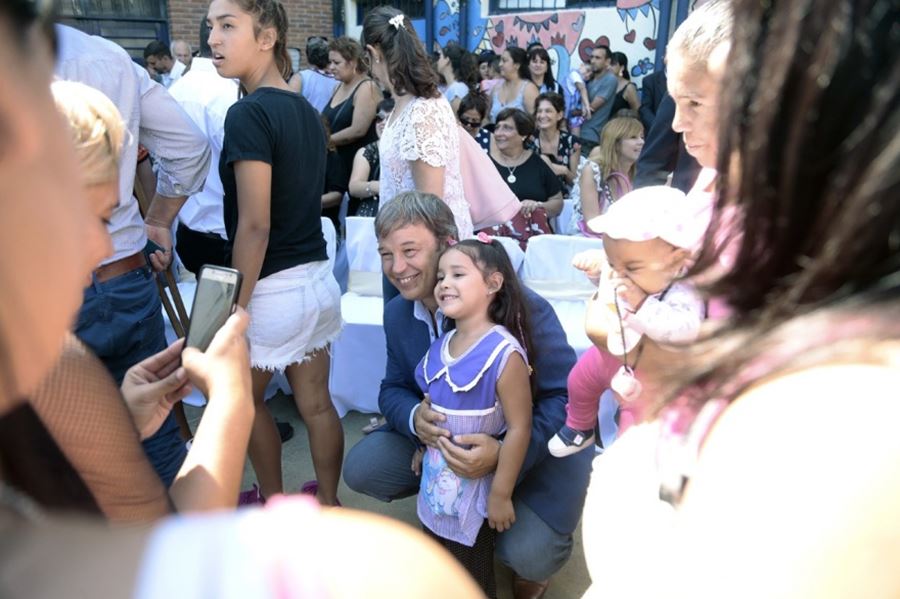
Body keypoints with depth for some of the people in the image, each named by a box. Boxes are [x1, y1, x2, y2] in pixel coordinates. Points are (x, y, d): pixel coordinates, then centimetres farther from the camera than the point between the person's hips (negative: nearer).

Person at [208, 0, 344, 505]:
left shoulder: (249, 114, -18)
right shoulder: (307, 111, 8)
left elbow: (255, 226, -22)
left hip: (274, 289, -7)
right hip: (318, 280, 7)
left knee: (243, 398, 17)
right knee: (316, 404, 16)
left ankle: (273, 502, 34)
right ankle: (328, 504, 30)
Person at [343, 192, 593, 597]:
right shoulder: (398, 313, -6)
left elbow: (568, 397, -26)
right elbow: (393, 390, 2)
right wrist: (414, 417, -24)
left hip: (540, 444, -5)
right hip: (449, 440, 6)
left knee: (529, 555, -27)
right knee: (360, 469, -9)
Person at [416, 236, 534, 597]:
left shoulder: (505, 353, -25)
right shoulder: (441, 346, -3)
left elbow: (519, 427, -23)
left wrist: (501, 494, -20)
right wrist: (422, 448, 16)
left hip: (475, 490, -6)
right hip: (437, 486, 7)